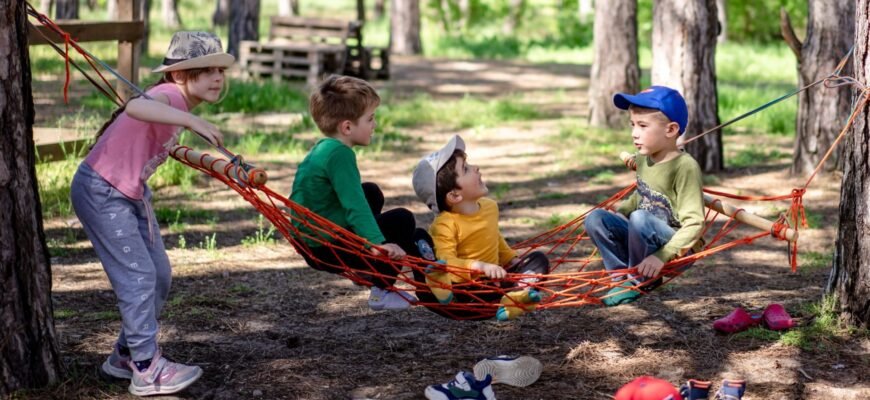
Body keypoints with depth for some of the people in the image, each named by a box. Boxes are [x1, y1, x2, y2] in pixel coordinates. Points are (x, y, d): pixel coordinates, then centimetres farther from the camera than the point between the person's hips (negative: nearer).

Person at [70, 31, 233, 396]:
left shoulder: (177, 102, 5)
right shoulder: (171, 94, -23)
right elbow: (135, 107, -48)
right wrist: (191, 121, -56)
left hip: (131, 194, 10)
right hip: (100, 192, -10)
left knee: (160, 274, 11)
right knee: (138, 276, -11)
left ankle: (126, 354, 25)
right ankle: (147, 369, -3)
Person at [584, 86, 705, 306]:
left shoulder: (685, 167, -20)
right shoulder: (643, 159, 4)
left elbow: (694, 224, -24)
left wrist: (662, 256, -33)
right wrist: (617, 212, 2)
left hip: (678, 248, -7)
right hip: (647, 241, 7)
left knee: (640, 218, -33)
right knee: (595, 218, -9)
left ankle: (640, 280, -11)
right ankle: (623, 277, -5)